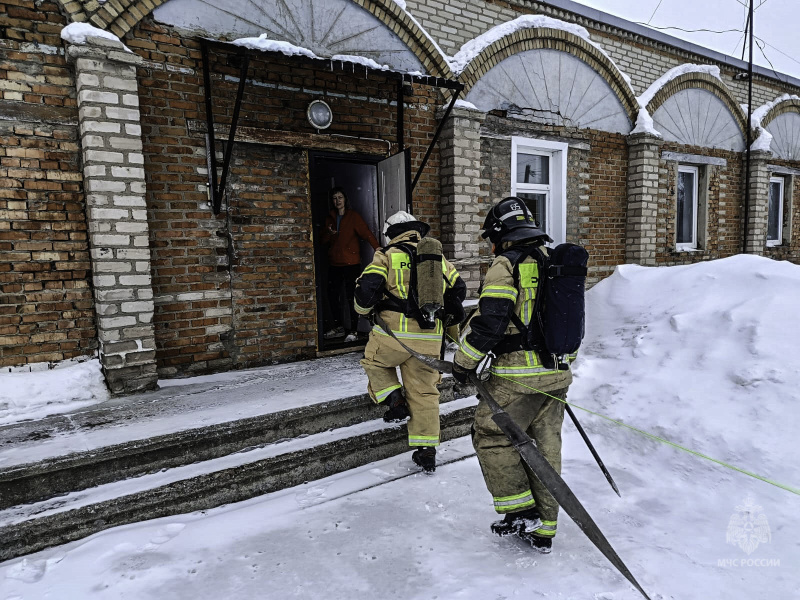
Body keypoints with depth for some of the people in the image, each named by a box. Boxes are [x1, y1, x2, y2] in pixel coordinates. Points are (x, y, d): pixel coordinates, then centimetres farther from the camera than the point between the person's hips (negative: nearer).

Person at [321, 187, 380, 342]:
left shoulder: (353, 216, 1)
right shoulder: (329, 218, 15)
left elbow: (365, 232, -13)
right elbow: (324, 241, 16)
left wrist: (376, 247, -28)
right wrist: (328, 233, -6)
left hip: (351, 263, -5)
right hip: (334, 264, 6)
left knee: (351, 297, -7)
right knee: (332, 295, 9)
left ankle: (353, 331, -1)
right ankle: (338, 327, 24)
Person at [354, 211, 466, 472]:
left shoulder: (386, 256, 0)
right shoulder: (437, 257, 14)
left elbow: (367, 288, -9)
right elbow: (458, 289, 19)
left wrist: (364, 309, 12)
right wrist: (443, 310, 34)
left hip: (393, 334, -4)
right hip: (429, 338, 4)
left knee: (373, 362, 27)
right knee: (425, 392, 13)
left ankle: (395, 401, 12)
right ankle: (427, 450, 17)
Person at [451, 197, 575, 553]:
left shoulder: (506, 265, -11)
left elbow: (488, 321, -18)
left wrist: (464, 362, -6)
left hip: (518, 376, -8)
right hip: (557, 375, 8)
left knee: (491, 435, 8)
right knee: (545, 446, 14)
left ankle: (521, 511, 9)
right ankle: (542, 530, 25)